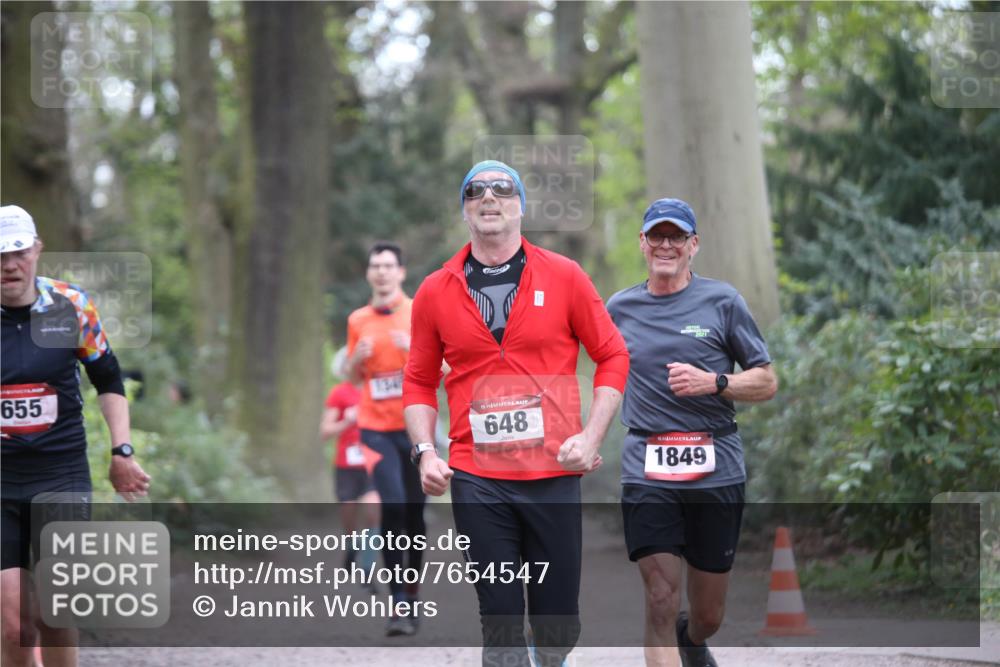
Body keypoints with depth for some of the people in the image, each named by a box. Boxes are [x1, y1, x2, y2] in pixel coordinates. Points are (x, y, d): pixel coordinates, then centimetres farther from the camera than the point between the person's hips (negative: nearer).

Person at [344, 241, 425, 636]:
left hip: (415, 426, 0)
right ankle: (398, 603, -17)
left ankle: (412, 590, 21)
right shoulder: (358, 321, 10)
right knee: (393, 505, -16)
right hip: (376, 426, 0)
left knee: (414, 510, 3)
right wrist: (357, 358, -3)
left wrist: (414, 349, -17)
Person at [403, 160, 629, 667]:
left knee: (557, 622, 4)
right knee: (500, 622, 0)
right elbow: (419, 382, 12)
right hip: (476, 479, 0)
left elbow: (613, 356, 5)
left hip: (554, 474, 0)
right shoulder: (435, 292, 5)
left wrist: (591, 437, -5)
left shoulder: (564, 277, 2)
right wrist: (425, 452, -2)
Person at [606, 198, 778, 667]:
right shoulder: (620, 308, 9)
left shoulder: (722, 301, 4)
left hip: (716, 471, 0)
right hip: (646, 473, 0)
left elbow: (766, 382, 5)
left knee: (708, 616, 10)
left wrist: (713, 383, -12)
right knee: (661, 601, -13)